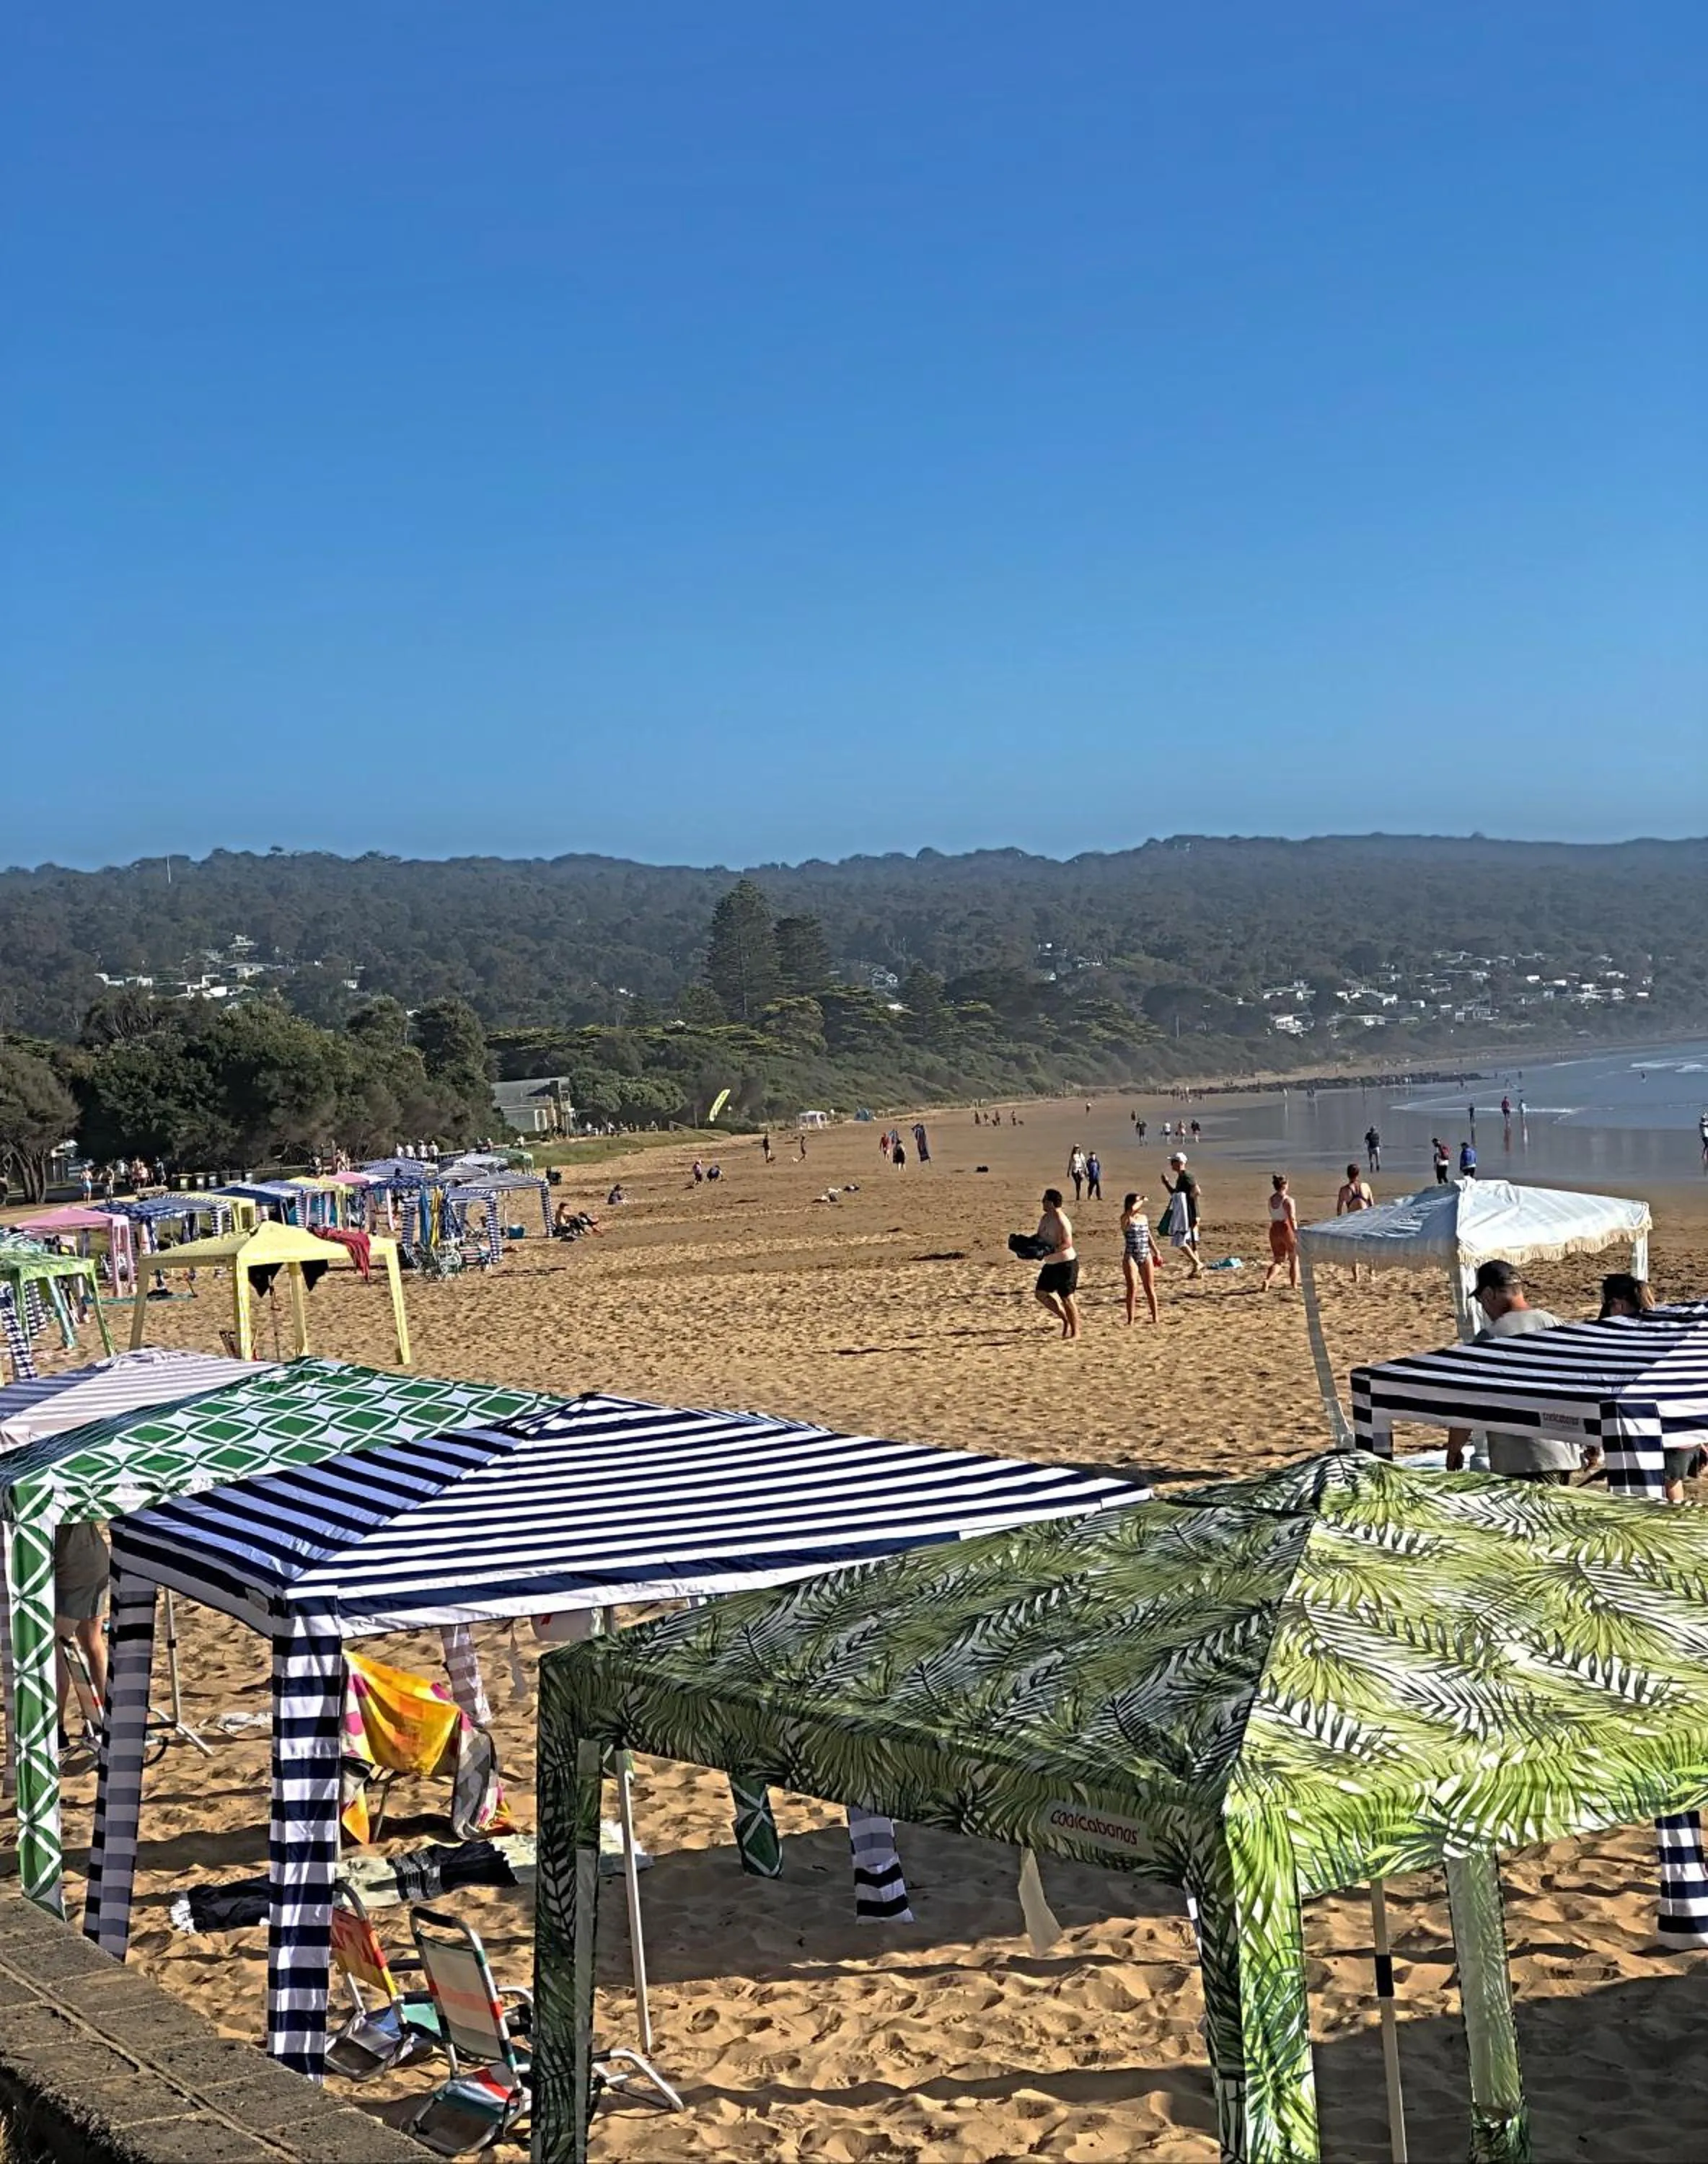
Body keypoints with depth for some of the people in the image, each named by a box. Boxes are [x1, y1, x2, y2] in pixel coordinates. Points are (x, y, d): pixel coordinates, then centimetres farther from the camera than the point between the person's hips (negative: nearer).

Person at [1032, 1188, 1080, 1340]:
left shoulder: (1061, 1221, -21)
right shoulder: (1045, 1219, 8)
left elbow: (1067, 1243, -25)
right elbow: (1039, 1237, 17)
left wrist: (1050, 1250, -33)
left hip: (1066, 1263, -9)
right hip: (1052, 1264, 10)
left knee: (1067, 1298, -3)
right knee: (1040, 1294, 10)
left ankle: (1075, 1332, 9)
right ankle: (1065, 1318, 23)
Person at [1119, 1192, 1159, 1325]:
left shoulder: (1144, 1218, 11)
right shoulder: (1126, 1218, -7)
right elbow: (1132, 1209, -29)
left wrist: (1156, 1253, 19)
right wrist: (1142, 1200, -12)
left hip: (1146, 1256, 5)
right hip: (1131, 1257, -5)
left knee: (1150, 1288, 8)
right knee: (1132, 1289, -7)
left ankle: (1155, 1317, 15)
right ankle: (1130, 1319, -2)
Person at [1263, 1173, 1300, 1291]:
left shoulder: (1271, 1200, 5)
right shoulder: (1288, 1200, -16)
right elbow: (1292, 1219, -23)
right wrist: (1296, 1232, -24)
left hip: (1274, 1230, 5)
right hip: (1287, 1229, -5)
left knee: (1278, 1260, 12)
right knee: (1294, 1259, 15)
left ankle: (1267, 1280, -12)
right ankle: (1294, 1285, 19)